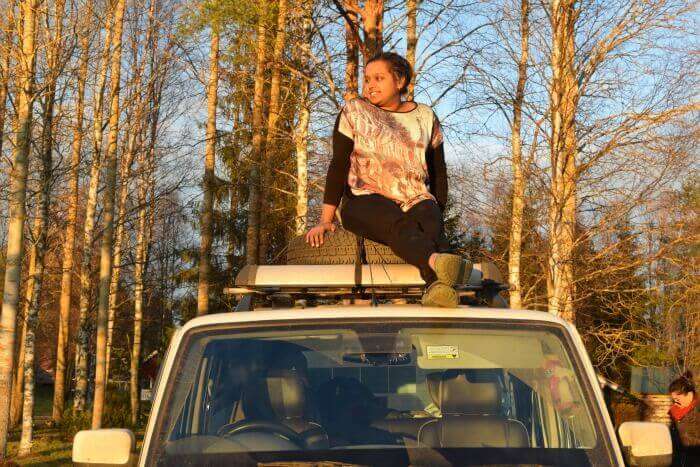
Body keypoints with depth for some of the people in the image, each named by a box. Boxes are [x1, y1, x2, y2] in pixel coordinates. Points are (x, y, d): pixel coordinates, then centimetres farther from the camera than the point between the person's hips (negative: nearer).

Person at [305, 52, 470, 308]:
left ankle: (437, 287, -64)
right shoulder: (355, 111, 10)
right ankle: (438, 262, -70)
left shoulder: (425, 117, 16)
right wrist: (326, 219, -3)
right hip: (365, 200, -2)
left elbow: (438, 171, 19)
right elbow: (339, 166, 4)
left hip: (416, 200, 3)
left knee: (430, 224, -35)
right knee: (399, 224, -38)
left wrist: (437, 212, 6)